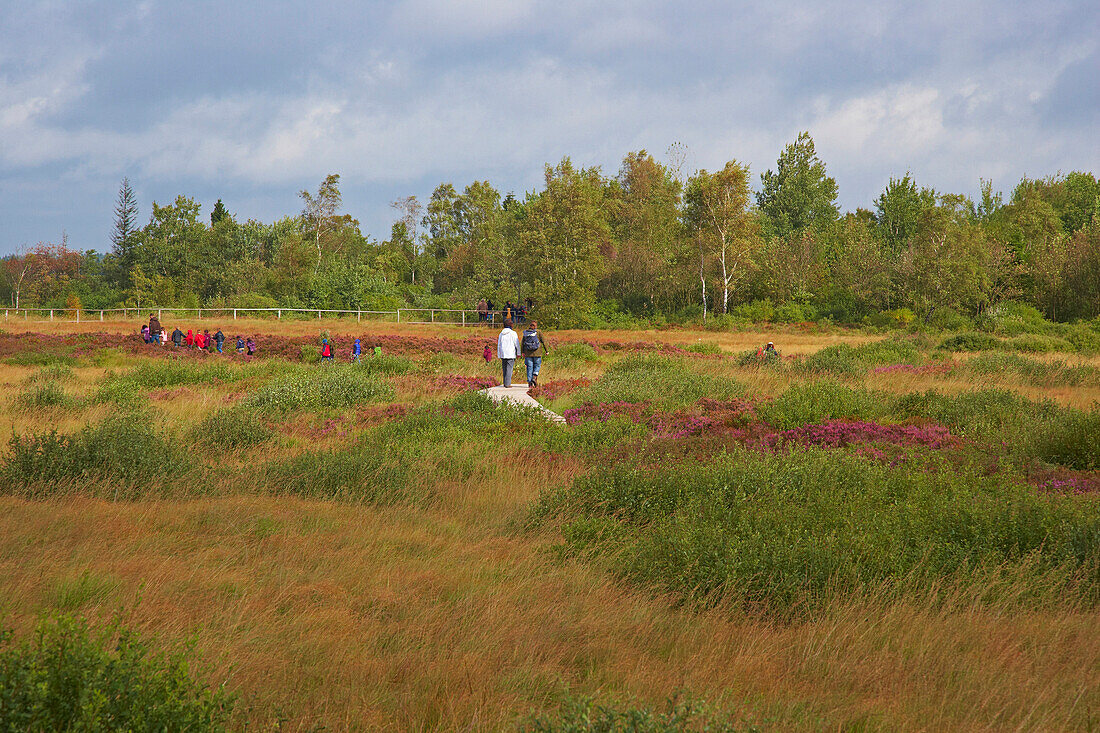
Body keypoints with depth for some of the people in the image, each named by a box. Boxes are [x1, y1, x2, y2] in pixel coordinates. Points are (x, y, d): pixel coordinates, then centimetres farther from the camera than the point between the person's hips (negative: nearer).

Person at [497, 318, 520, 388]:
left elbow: (499, 345, 12)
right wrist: (518, 353, 4)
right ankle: (507, 384, -7)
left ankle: (505, 383, 14)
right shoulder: (513, 333, -6)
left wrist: (499, 355, 18)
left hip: (503, 354, 5)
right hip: (511, 354, -5)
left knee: (505, 369, 13)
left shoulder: (501, 334, 8)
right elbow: (517, 344, -5)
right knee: (509, 369, -3)